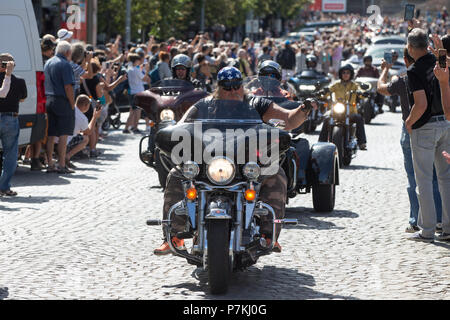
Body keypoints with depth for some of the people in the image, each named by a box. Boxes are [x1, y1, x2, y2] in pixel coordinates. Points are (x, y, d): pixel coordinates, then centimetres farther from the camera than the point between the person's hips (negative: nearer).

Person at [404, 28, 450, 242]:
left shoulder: (415, 71, -15)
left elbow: (421, 105, -21)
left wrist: (409, 122, -6)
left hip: (424, 127, -6)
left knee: (424, 179, 0)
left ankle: (427, 230, 2)